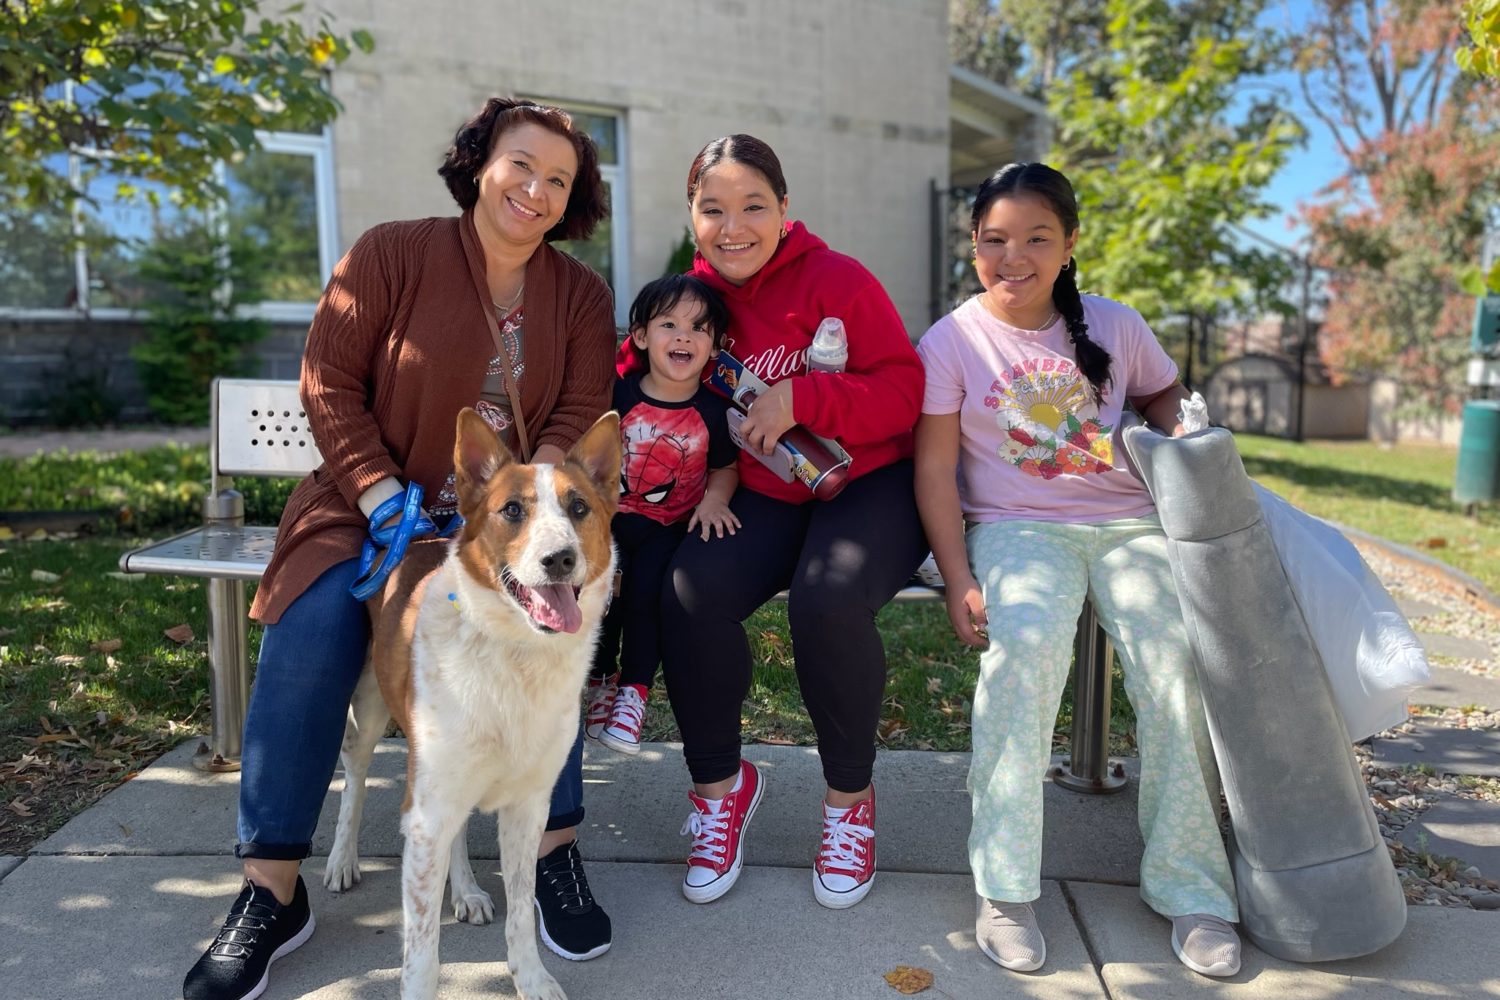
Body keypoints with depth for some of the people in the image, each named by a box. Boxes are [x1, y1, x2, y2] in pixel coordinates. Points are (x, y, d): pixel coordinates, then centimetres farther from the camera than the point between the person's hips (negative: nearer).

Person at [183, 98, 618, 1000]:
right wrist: (385, 501, -16)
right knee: (312, 628, -26)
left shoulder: (582, 295, 5)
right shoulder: (391, 254, -2)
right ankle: (271, 894, -11)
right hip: (375, 505, 0)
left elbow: (579, 417, -2)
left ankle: (556, 852, -11)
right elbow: (330, 386, -5)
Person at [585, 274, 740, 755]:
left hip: (672, 527, -1)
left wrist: (714, 499, -9)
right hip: (612, 516, 1)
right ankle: (598, 681, 2)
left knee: (649, 584, -25)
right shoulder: (619, 395, -3)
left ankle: (634, 690, -7)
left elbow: (725, 467, 11)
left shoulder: (714, 410, -3)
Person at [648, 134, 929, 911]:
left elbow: (903, 392, -13)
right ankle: (721, 785, 1)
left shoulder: (838, 281, -10)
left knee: (828, 598, -33)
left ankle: (849, 797, -4)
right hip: (764, 495, 4)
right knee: (690, 591, -24)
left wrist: (799, 398, -27)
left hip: (868, 483, -3)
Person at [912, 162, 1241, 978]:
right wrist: (959, 581, -12)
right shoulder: (952, 341, 1)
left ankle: (1189, 886, -3)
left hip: (1130, 521, 3)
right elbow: (935, 469, -3)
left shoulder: (1114, 326, 9)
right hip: (1017, 528, -3)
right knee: (1025, 642, -33)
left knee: (1176, 657, -22)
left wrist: (1185, 435, 0)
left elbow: (1165, 398, 25)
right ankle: (1004, 887, -20)